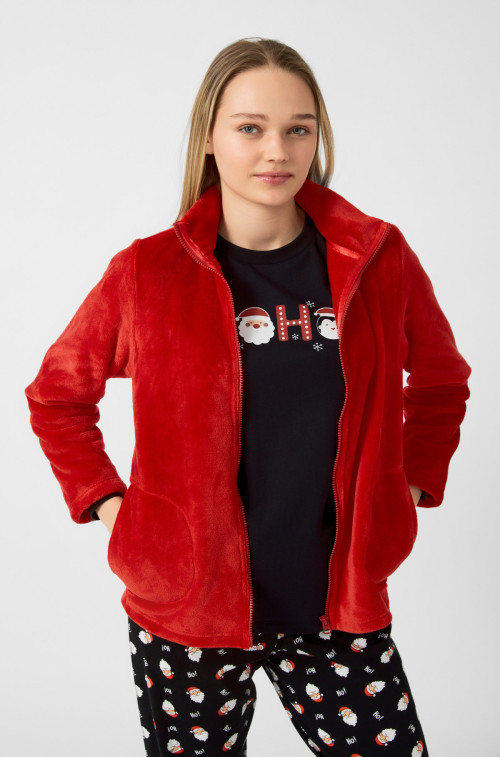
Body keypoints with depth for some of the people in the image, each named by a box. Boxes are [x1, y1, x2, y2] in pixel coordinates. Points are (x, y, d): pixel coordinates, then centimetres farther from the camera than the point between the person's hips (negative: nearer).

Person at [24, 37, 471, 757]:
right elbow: (56, 395, 8)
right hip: (188, 613, 0)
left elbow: (441, 379, 15)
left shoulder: (379, 257, -2)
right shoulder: (148, 272, -6)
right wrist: (104, 502, 0)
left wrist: (412, 484, 6)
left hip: (339, 607, 1)